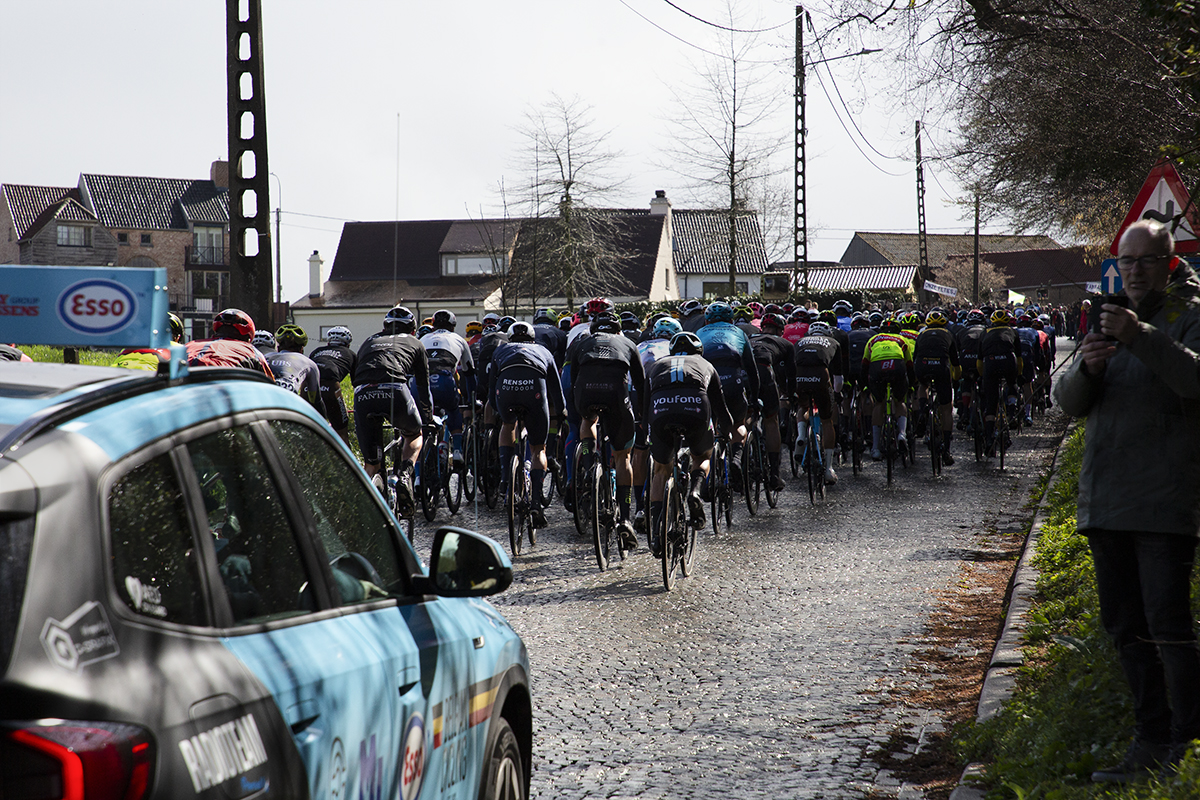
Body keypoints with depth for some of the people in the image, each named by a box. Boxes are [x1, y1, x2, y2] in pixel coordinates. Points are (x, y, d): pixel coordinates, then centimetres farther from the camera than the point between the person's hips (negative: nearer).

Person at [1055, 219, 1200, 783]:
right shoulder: (1109, 320, 18)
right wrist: (1086, 367, -13)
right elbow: (1068, 402, 10)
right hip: (1105, 501, 7)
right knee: (1125, 627, 10)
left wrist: (1141, 338, -35)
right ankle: (1152, 741, 17)